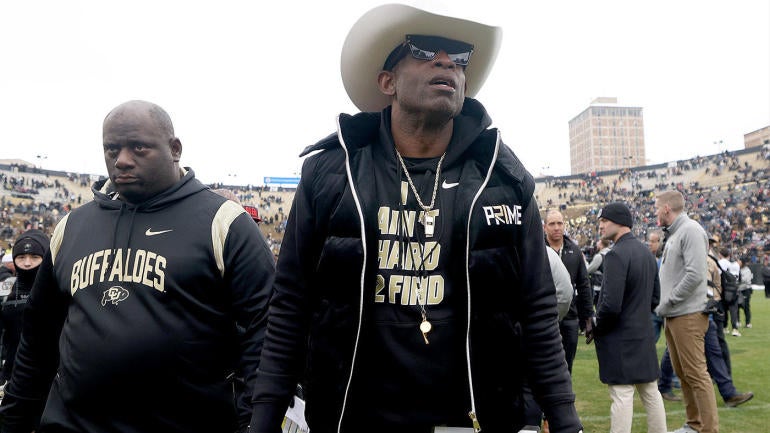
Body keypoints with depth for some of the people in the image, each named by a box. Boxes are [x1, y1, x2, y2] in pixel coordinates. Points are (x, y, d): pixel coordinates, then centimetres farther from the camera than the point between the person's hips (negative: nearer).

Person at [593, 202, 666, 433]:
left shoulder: (616, 254, -19)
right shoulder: (647, 252, 9)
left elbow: (611, 305, -23)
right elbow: (655, 297, 17)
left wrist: (596, 327, -7)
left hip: (620, 338, -9)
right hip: (645, 334, 9)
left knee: (622, 396, -4)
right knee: (650, 392, 16)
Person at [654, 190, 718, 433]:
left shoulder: (690, 230, -13)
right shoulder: (672, 234, 16)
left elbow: (695, 274, -23)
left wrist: (667, 303, -17)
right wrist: (664, 305, 8)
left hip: (687, 315, -10)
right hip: (672, 315, 10)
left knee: (696, 373, -5)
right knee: (681, 372, 15)